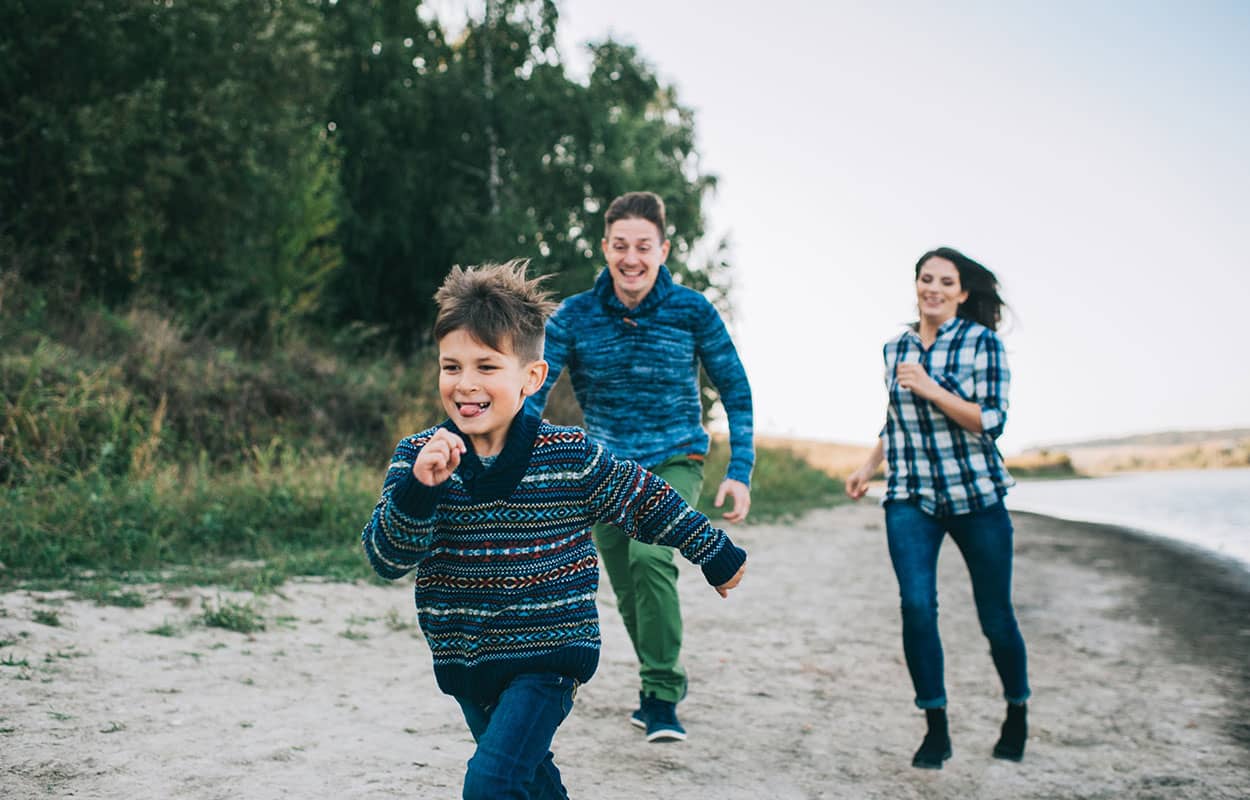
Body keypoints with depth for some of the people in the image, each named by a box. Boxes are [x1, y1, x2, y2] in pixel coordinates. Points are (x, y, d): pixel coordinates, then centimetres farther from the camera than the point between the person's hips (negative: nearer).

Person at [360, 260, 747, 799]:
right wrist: (418, 488, -33)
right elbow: (385, 559, -15)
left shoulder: (571, 456, -12)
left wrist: (717, 556, 14)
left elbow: (645, 500, 3)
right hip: (465, 663, 4)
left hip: (549, 656, -4)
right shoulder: (416, 458, -8)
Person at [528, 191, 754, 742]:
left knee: (650, 553, -29)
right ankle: (661, 683, 38)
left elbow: (736, 392, -1)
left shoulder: (692, 311, -11)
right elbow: (533, 392, -11)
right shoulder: (573, 317, -10)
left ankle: (662, 696, -16)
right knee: (630, 596, 11)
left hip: (675, 464, -3)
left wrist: (740, 473, -7)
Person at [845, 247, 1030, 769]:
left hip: (976, 495, -2)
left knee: (995, 615, 5)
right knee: (916, 604, -16)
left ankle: (1017, 713, 31)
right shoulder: (896, 348, 10)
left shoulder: (983, 342, -4)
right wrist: (870, 466, 18)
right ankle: (936, 728, -4)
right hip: (910, 497, 3)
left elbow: (991, 420, -12)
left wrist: (930, 388, -20)